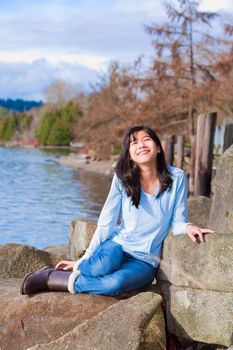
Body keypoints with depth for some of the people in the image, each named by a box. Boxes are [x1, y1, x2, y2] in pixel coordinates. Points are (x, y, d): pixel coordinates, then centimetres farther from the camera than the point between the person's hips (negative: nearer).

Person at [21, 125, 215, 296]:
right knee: (103, 266, -39)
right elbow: (106, 224, -2)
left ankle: (54, 280, -16)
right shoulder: (123, 179, -4)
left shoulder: (177, 178, -5)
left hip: (145, 260, 0)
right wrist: (84, 260, -4)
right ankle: (74, 270, -8)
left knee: (115, 283, -34)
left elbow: (177, 221, 0)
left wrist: (188, 226, -23)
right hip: (118, 244, 0)